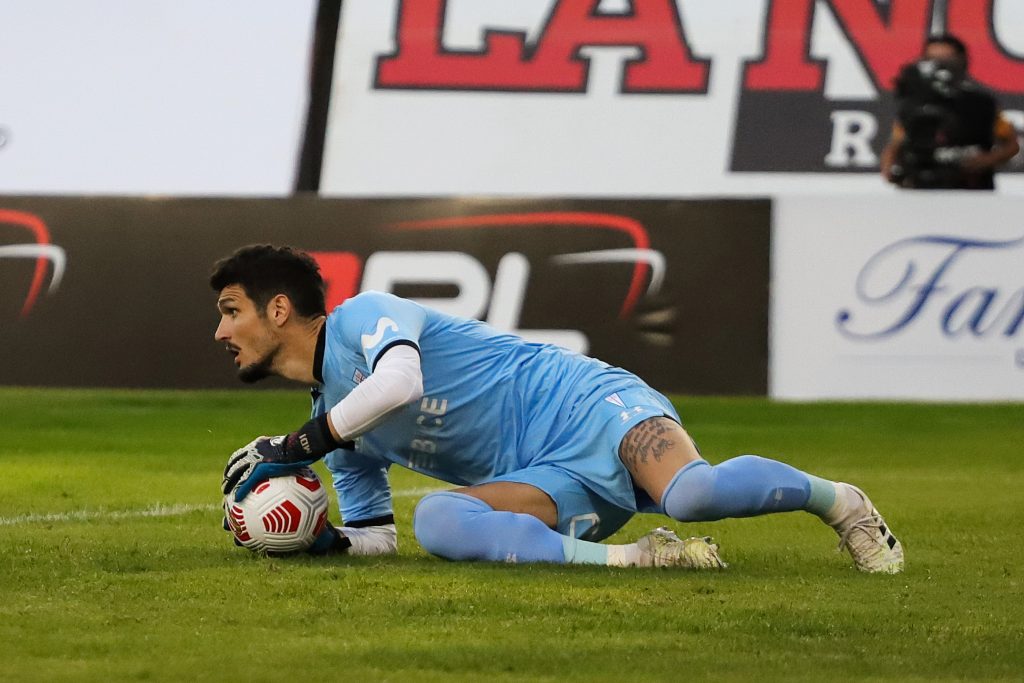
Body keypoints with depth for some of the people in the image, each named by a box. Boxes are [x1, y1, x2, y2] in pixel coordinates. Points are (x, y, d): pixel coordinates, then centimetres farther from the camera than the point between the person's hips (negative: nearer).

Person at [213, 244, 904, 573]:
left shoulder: (362, 316, -5)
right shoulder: (335, 424, 20)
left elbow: (400, 379, -28)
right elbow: (375, 537, 24)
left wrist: (296, 446, -18)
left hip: (587, 408, -7)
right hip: (549, 484, 7)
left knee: (693, 493, -36)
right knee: (437, 521, -26)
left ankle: (840, 502, -8)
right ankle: (623, 557, -29)